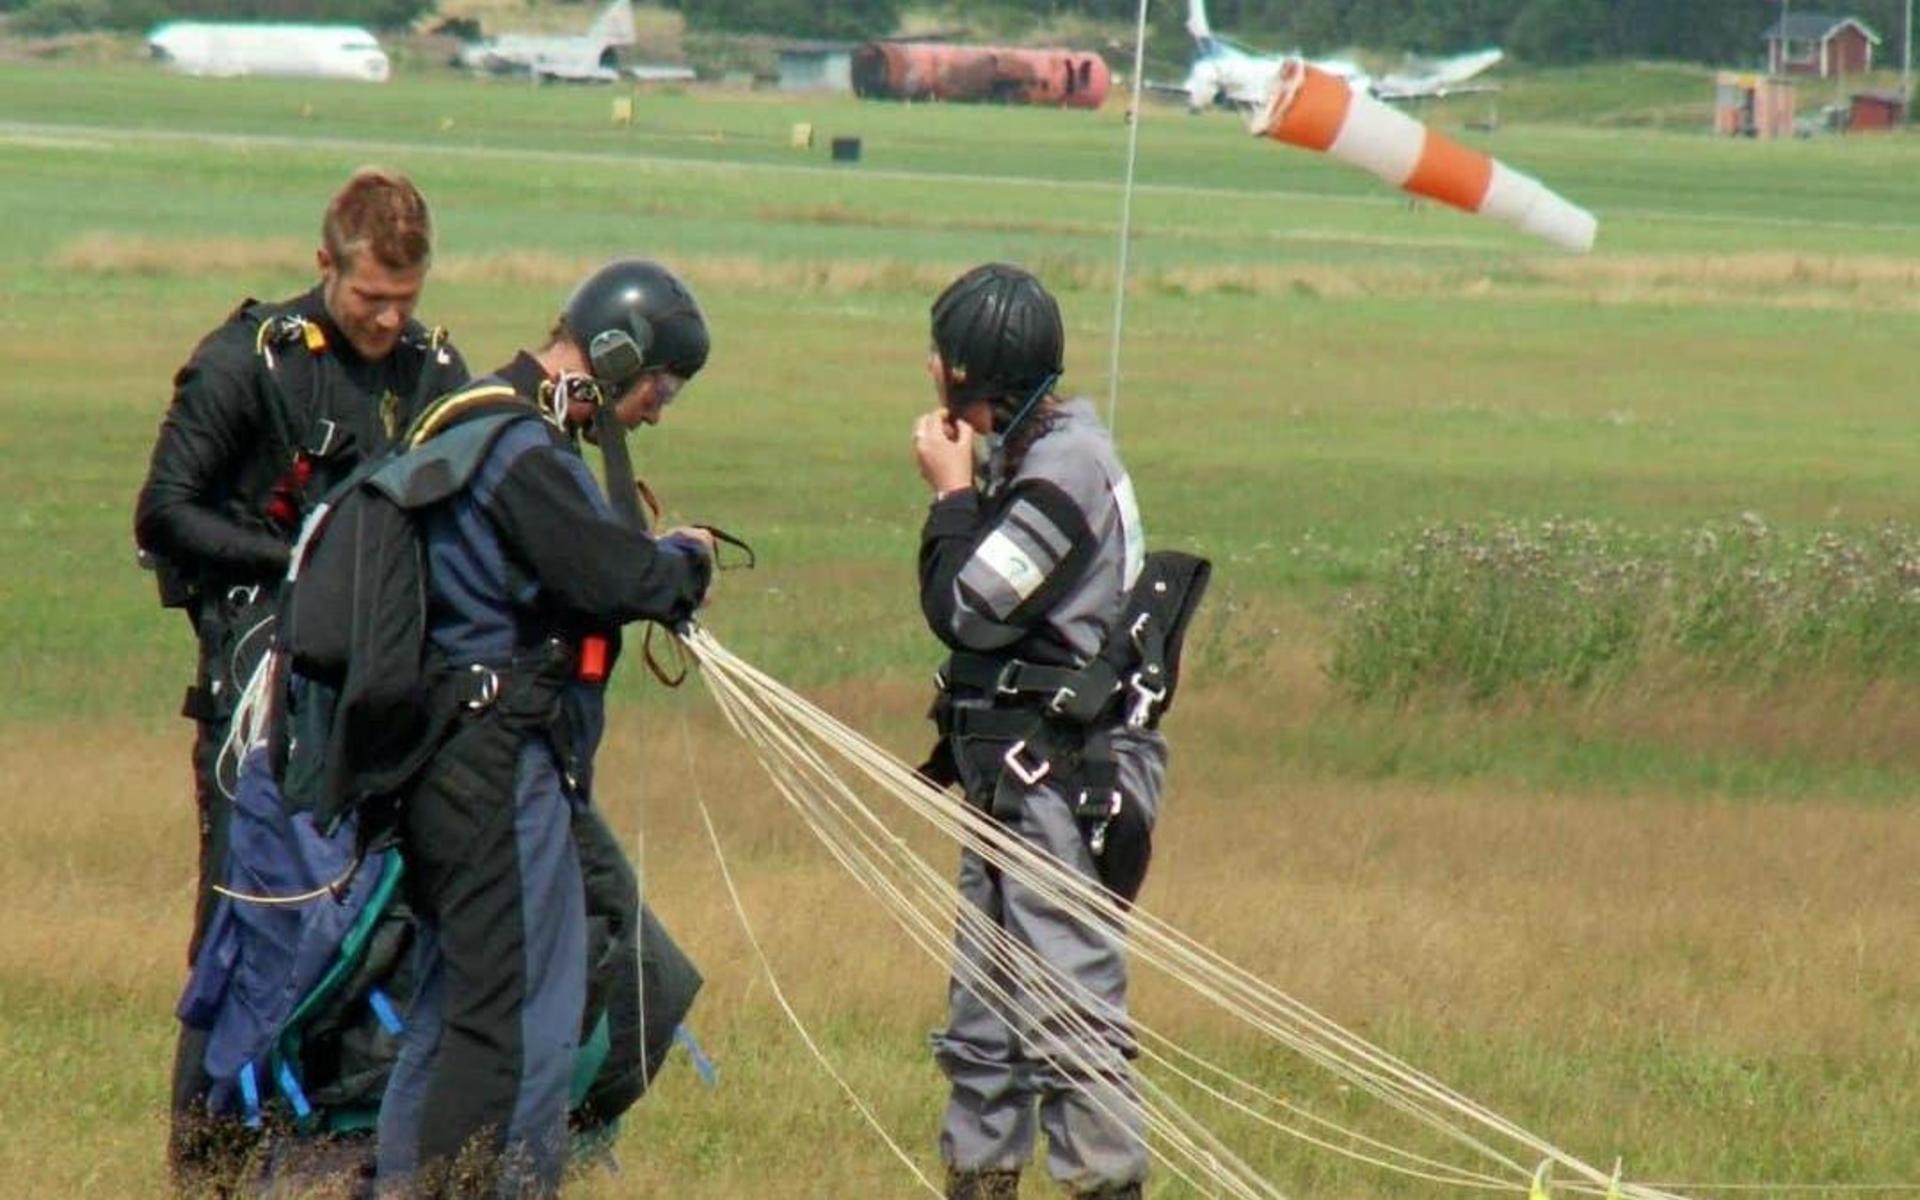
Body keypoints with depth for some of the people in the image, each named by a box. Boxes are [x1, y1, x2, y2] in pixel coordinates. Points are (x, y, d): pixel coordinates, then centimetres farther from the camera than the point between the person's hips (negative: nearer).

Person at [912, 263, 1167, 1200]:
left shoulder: (1068, 467, -15)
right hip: (1014, 772, 10)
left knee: (1070, 1006, -11)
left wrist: (951, 493, -7)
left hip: (1063, 777, -10)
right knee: (983, 1007, 15)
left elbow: (968, 612, -17)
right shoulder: (1023, 458, 15)